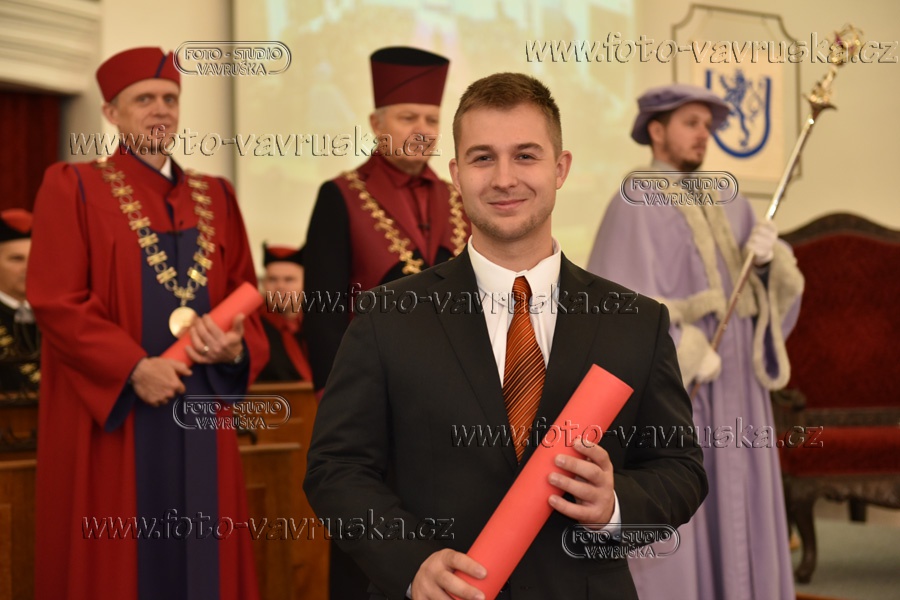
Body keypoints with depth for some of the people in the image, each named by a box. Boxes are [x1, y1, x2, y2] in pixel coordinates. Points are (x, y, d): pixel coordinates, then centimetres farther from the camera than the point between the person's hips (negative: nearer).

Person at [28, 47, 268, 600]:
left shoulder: (215, 197, 15)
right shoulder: (72, 188, 0)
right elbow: (55, 302, -9)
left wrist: (235, 346, -11)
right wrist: (133, 368, -19)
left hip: (199, 418, 4)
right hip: (111, 417, -4)